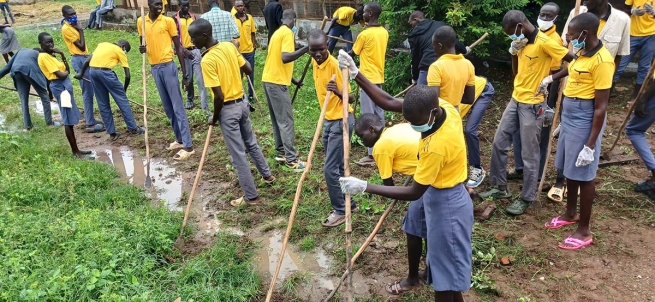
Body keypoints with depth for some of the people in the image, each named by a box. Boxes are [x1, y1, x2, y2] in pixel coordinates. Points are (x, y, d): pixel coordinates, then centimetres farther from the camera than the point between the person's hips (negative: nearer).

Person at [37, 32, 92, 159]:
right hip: (60, 87, -10)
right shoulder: (44, 57, -15)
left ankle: (75, 150, 21)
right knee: (68, 121, -5)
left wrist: (62, 54, 2)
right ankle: (76, 152, 2)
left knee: (70, 120, 13)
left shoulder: (50, 55, 13)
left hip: (65, 85, 10)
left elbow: (67, 70, 12)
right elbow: (61, 75, -20)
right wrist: (66, 72, 2)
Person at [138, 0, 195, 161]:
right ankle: (180, 139, 23)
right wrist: (142, 48, -6)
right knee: (167, 107, 11)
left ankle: (188, 146, -5)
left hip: (168, 66, -5)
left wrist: (184, 73, -5)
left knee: (177, 106, -6)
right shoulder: (141, 22, 8)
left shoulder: (168, 21, -5)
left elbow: (178, 47, -3)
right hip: (154, 67, 5)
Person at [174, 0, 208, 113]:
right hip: (184, 51, -2)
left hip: (195, 49, 2)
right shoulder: (176, 19, -1)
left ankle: (205, 106, -10)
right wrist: (184, 50, -15)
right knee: (188, 78, 6)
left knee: (200, 78, -7)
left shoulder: (193, 17, 10)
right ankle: (189, 100, 25)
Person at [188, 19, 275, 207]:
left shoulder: (207, 61, -23)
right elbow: (248, 70, 6)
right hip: (242, 102, 8)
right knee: (251, 143, 27)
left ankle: (252, 197, 14)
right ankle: (267, 175, 45)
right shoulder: (229, 46, -1)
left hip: (228, 109, -8)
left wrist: (215, 118, -8)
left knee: (238, 155, 4)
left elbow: (219, 96, -22)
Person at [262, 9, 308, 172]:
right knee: (286, 121, -6)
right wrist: (306, 48, -27)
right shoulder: (287, 33, -11)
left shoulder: (278, 32, 18)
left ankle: (281, 152, 23)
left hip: (269, 79, 10)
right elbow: (285, 58, -26)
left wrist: (293, 80, 26)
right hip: (277, 82, -10)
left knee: (278, 119, 16)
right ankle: (291, 159, -3)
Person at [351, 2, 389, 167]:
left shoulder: (365, 34, -15)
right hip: (379, 77, 8)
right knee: (379, 113, 14)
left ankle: (373, 154, -4)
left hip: (368, 78, -8)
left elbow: (353, 53, -1)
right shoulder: (384, 32, 7)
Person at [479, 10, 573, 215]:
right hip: (516, 100, 8)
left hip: (532, 105, -8)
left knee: (529, 154, 1)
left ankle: (527, 199, 15)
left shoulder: (545, 43, -17)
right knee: (499, 143, 11)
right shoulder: (522, 41, 8)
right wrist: (514, 52, -2)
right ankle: (501, 188, 25)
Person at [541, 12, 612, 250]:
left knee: (584, 175, 2)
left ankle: (584, 231, 15)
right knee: (570, 169, 19)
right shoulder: (583, 53, 4)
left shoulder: (601, 61, -22)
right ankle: (570, 213, 38)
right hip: (569, 116, 8)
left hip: (585, 121, -8)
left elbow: (600, 108, -22)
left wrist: (590, 145, -21)